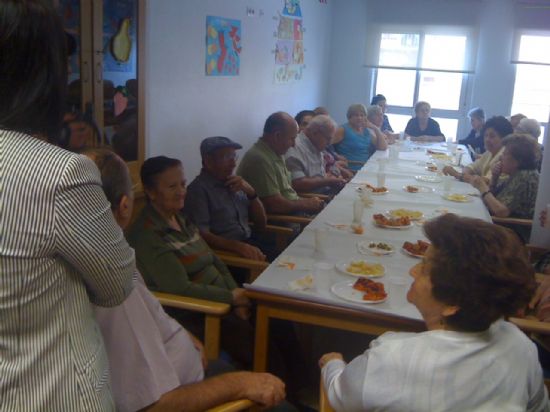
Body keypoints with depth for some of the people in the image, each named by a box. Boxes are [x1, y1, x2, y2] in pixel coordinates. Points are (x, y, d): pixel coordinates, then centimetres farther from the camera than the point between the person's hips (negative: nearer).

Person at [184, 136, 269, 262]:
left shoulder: (232, 183, 13)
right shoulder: (198, 189, -8)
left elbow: (261, 225, 14)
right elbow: (201, 235, -18)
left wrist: (250, 192, -1)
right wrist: (238, 246, -31)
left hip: (250, 243, 7)